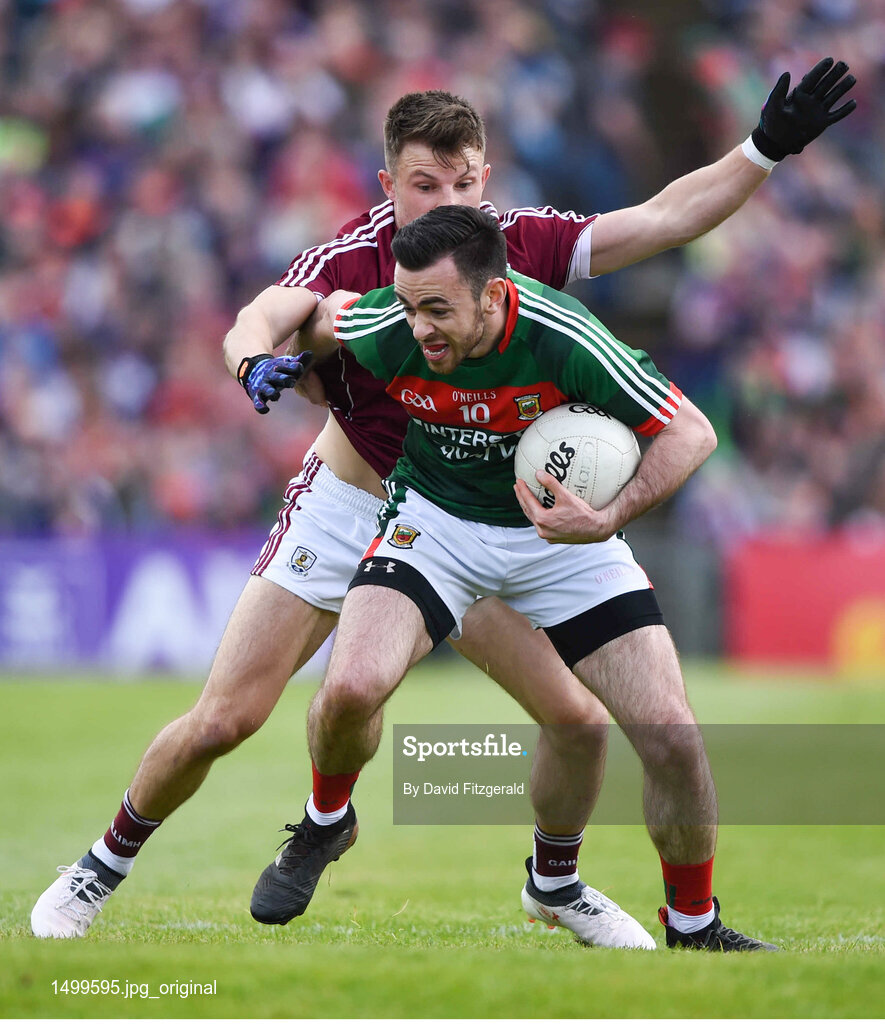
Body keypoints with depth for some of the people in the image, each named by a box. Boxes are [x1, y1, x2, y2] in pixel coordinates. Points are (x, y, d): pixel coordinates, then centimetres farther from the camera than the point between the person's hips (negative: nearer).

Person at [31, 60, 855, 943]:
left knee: (579, 718, -5)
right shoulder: (354, 255, -22)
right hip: (348, 504, -3)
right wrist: (256, 360, -62)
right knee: (222, 721, -8)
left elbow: (663, 218, -12)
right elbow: (258, 320, -39)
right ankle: (105, 865, 17)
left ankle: (555, 880, 24)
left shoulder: (521, 242, -13)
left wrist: (766, 148, -22)